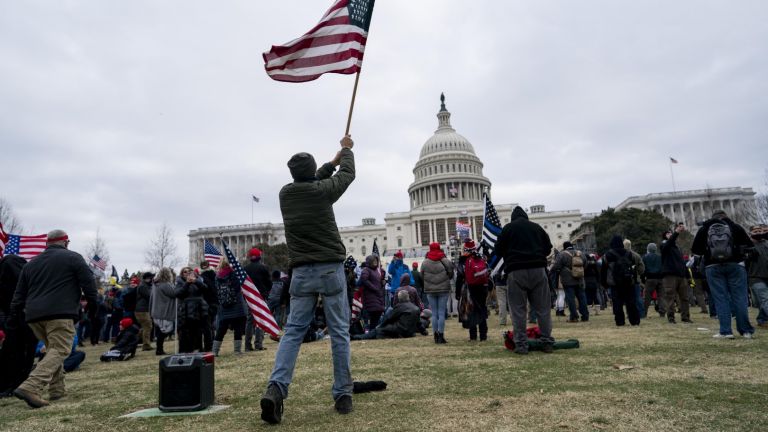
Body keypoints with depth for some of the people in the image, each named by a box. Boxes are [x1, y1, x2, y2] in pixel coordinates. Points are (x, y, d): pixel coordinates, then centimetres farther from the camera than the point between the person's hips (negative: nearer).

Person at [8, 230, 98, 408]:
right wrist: (92, 303, 8)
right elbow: (88, 283, -2)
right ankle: (31, 387, -25)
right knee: (59, 351, -8)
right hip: (60, 314, -7)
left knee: (53, 348, 19)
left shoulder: (31, 263, 22)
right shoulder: (73, 258, 4)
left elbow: (19, 293, 20)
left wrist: (14, 316, 22)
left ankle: (57, 389, 17)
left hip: (33, 315, 7)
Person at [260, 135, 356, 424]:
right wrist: (346, 150, 35)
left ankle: (276, 388, -13)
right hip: (330, 269, -3)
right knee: (339, 332, 4)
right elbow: (347, 174, 15)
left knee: (292, 332, 4)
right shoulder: (322, 190, -4)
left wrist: (332, 161, 39)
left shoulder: (285, 193, 6)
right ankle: (343, 395, 9)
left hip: (302, 272, 3)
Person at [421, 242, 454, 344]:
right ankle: (441, 336, -1)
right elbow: (451, 275, 2)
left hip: (430, 291, 1)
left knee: (434, 313, 9)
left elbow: (422, 276, 5)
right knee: (442, 313, 2)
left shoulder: (425, 262, -3)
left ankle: (436, 336, 11)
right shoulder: (446, 261, -6)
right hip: (444, 290, -1)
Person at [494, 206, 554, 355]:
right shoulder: (537, 227, 12)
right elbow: (548, 248, 16)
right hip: (538, 269, 3)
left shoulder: (508, 228, 4)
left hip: (516, 271, -2)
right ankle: (547, 342, 10)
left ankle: (521, 345, -2)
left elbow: (499, 250, 5)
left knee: (518, 310, 0)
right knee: (543, 308, 8)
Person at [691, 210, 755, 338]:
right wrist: (737, 249, 20)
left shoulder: (704, 229, 6)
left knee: (721, 299, 0)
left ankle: (725, 331, -3)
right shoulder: (735, 227, 6)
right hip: (735, 265, 0)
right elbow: (748, 245, 1)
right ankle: (746, 330, 5)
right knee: (740, 298, 3)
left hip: (713, 267, 0)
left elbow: (695, 249, 4)